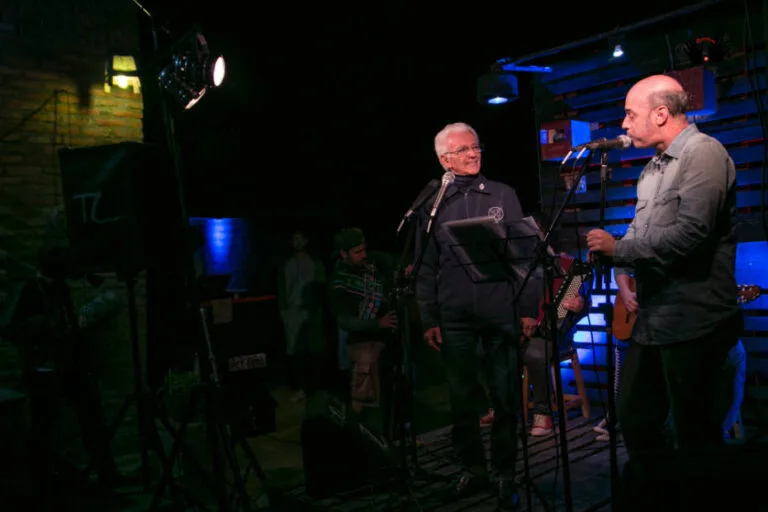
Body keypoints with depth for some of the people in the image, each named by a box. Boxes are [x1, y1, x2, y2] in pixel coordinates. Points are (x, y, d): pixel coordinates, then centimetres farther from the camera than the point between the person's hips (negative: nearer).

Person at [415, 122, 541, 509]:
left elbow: (525, 253, 4)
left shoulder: (504, 195, 5)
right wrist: (429, 320, 2)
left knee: (505, 397, 5)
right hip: (454, 317, 1)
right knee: (462, 398, 10)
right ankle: (472, 470, 27)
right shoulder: (432, 204, 6)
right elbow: (426, 268, 6)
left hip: (502, 313, -1)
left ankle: (505, 474, 21)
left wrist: (529, 309, -2)